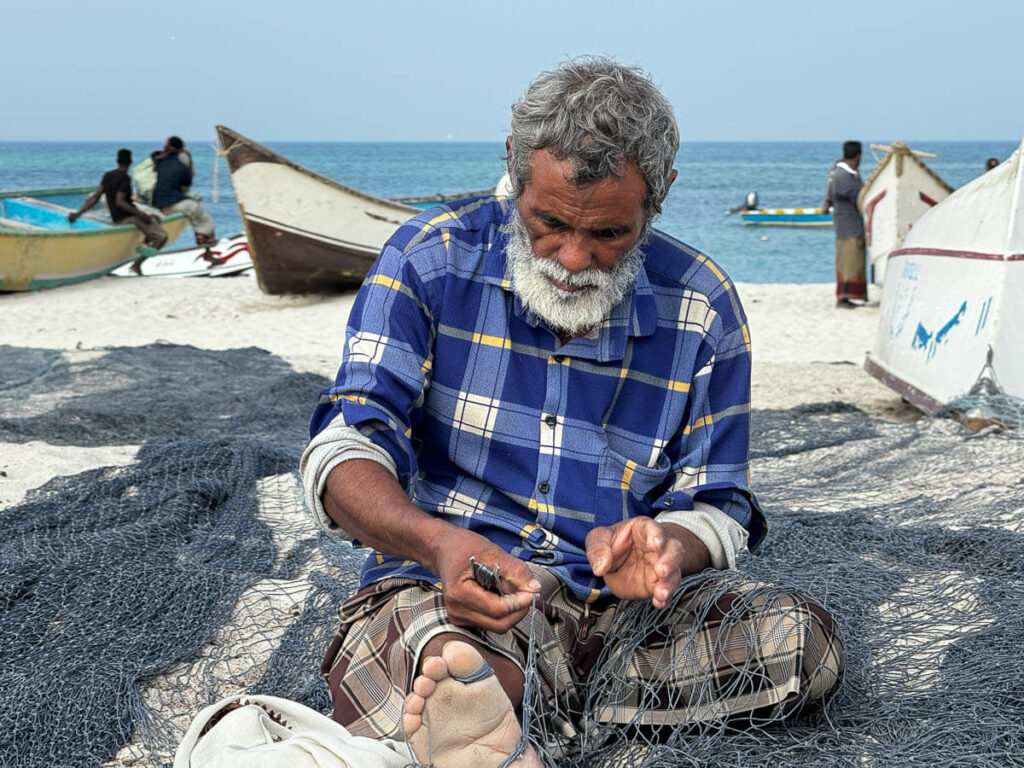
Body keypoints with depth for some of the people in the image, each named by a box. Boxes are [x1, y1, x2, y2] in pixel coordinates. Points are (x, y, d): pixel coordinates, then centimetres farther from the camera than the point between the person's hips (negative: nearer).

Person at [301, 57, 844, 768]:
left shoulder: (703, 309, 1)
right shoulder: (433, 257, -4)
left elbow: (715, 508, 6)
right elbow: (345, 449, -10)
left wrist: (664, 549, -20)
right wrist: (438, 542, -32)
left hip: (616, 607, 6)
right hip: (440, 588, -5)